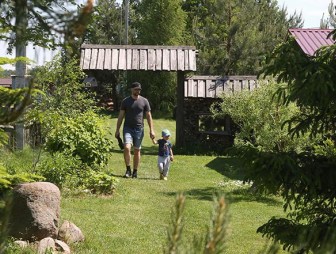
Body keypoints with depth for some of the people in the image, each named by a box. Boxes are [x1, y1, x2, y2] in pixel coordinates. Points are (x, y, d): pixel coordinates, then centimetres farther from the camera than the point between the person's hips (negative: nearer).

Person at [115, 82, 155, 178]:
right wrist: (117, 130, 4)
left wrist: (151, 130, 1)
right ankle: (128, 169, -6)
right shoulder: (125, 101, 3)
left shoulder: (144, 101, 4)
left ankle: (135, 172, 16)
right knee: (127, 148, -18)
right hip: (128, 128, -1)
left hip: (139, 129, 1)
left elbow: (148, 116, 7)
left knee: (137, 151, 6)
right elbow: (121, 116, 7)